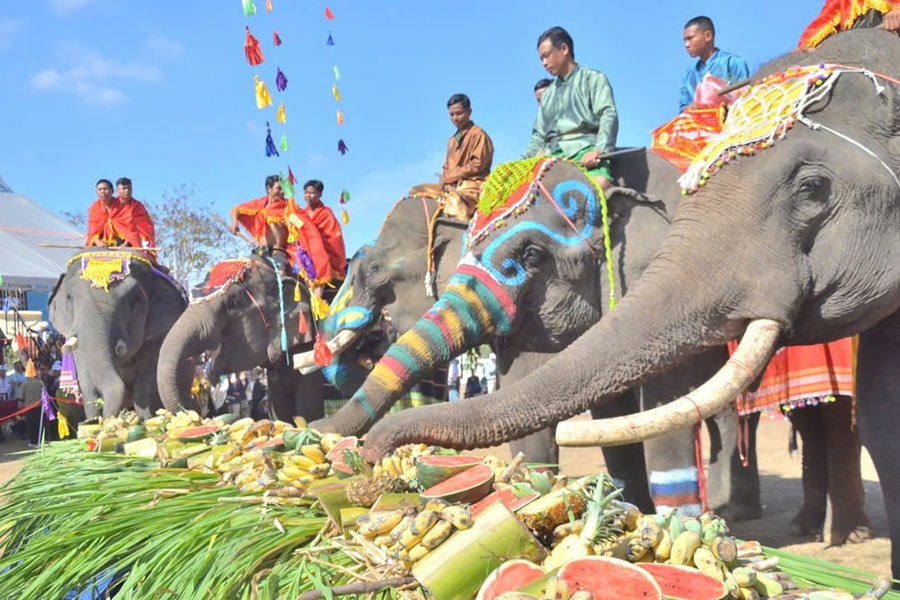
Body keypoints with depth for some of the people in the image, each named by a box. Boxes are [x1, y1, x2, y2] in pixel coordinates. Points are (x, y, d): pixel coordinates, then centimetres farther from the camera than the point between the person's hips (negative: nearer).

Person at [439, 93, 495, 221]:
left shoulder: (478, 134, -1)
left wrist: (449, 177, -8)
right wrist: (445, 182, -3)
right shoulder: (452, 140, 22)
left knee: (455, 201, -36)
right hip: (452, 187, 8)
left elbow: (477, 164, -10)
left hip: (472, 186, -8)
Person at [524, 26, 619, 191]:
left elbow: (608, 116, -4)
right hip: (553, 155, 6)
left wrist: (599, 150, -21)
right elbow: (539, 135, 30)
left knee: (601, 184, -35)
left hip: (584, 148, -6)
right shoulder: (547, 94, 29)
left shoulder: (593, 79, 11)